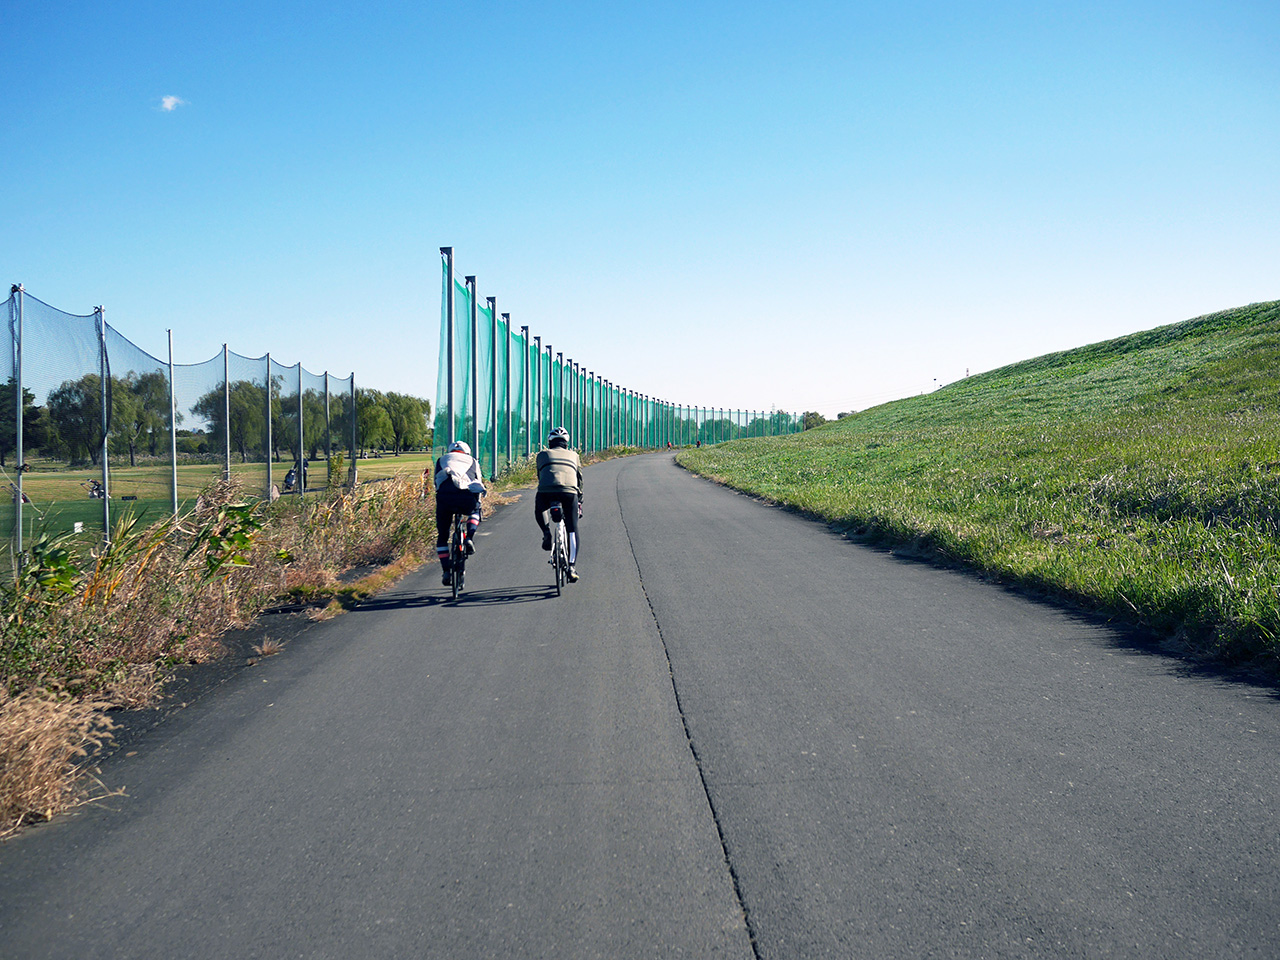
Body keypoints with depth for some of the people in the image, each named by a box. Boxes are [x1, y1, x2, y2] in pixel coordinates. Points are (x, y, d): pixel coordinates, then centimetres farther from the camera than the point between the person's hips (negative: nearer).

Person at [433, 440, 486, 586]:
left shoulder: (441, 460, 32)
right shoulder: (472, 461, 30)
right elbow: (479, 484, 31)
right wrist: (477, 504, 43)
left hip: (444, 497, 0)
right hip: (466, 497, 0)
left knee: (442, 536, 16)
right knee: (474, 512, 35)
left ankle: (446, 570, 5)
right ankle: (470, 538, 11)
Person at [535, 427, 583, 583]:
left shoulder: (542, 454, 27)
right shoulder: (573, 455, 30)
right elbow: (579, 480, 37)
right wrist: (579, 501, 49)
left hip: (546, 491, 0)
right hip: (569, 492, 0)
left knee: (539, 510, 35)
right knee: (572, 530, 13)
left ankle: (546, 532, 10)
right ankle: (572, 567, 3)